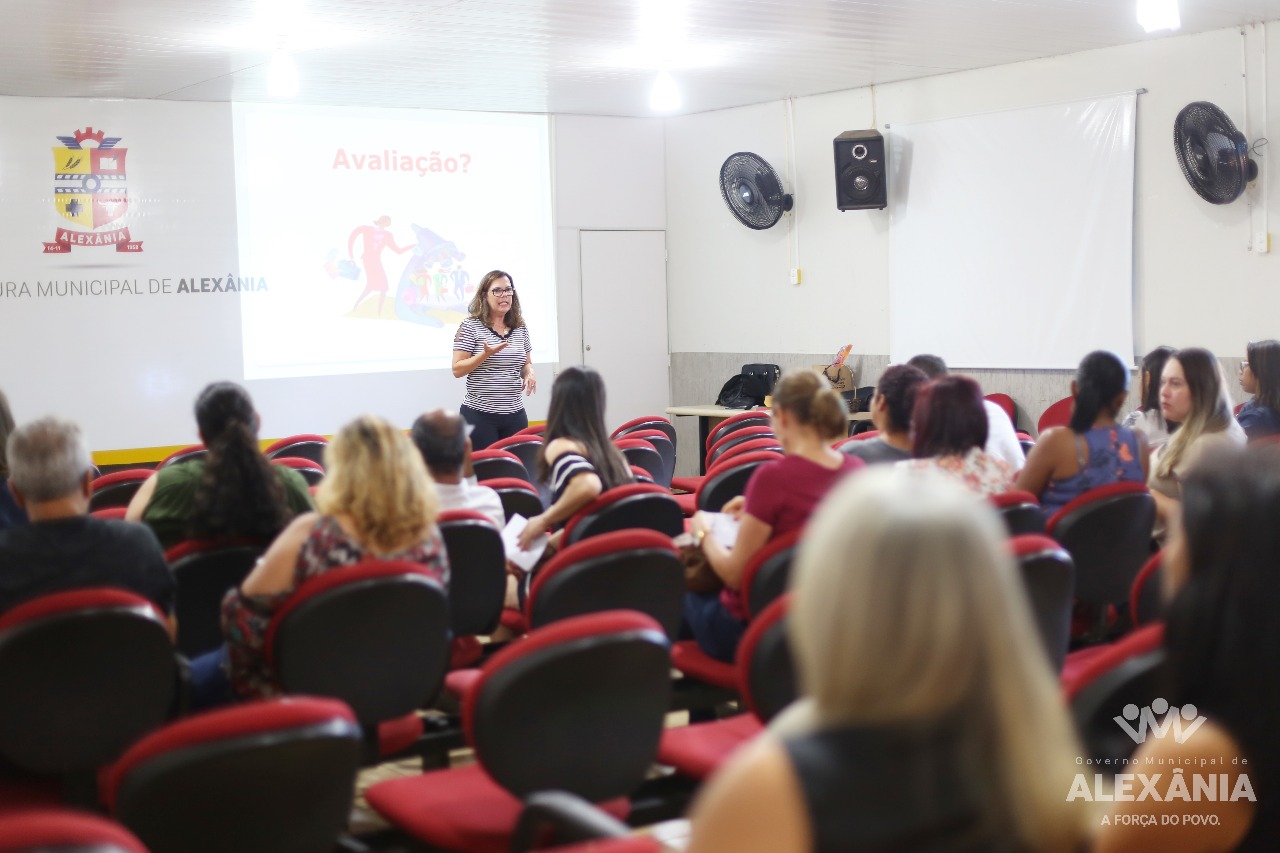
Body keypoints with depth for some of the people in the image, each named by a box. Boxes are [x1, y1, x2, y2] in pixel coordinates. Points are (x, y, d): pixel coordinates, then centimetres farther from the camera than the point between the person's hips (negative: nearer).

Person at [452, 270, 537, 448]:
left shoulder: (520, 328, 9)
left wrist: (529, 373, -4)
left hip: (515, 414, 5)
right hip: (479, 414, -4)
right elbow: (457, 370, -8)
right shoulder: (470, 326, -5)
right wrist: (485, 354, -21)